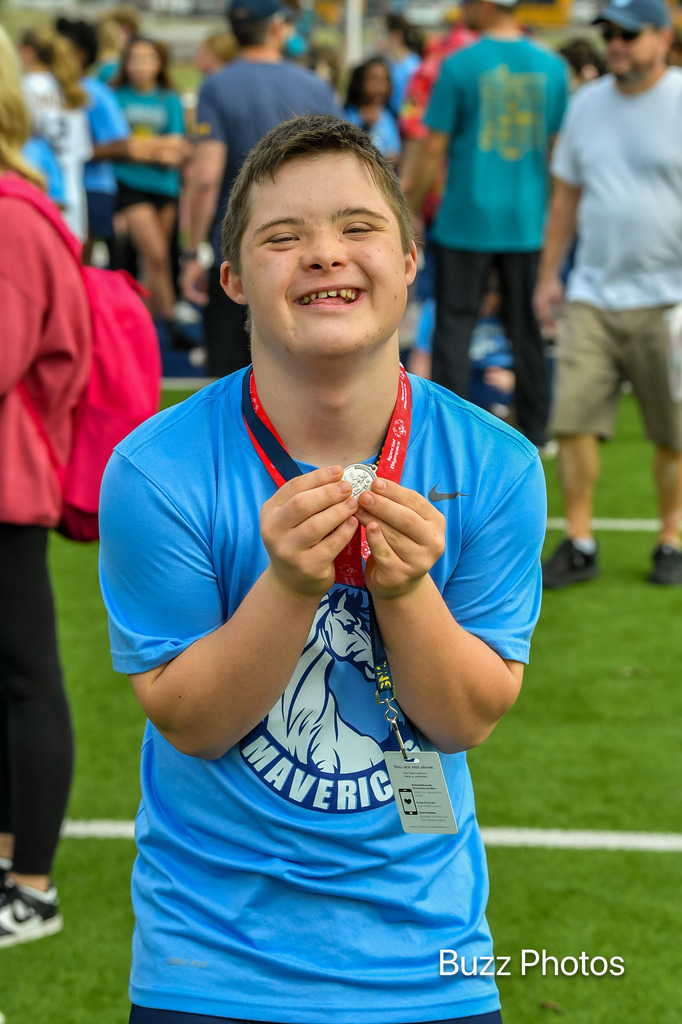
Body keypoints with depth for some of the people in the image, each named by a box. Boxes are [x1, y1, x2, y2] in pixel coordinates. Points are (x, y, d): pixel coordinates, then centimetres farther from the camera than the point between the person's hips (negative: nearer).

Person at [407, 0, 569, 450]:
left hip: (467, 220, -3)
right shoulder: (553, 67, 2)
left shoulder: (459, 65, -9)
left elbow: (435, 150, -7)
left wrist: (413, 212, 4)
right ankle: (536, 429, 17)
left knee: (454, 324, 4)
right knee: (528, 329, 12)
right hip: (529, 222, 3)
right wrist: (552, 211, 21)